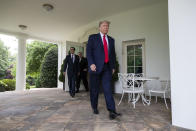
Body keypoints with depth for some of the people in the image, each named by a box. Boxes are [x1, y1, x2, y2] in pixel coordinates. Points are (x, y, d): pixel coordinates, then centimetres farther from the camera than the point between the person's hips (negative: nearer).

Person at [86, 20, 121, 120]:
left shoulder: (111, 40, 18)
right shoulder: (92, 37, 6)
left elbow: (113, 54, 19)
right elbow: (88, 51, -4)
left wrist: (113, 66, 12)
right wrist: (91, 64, -17)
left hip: (107, 67, 3)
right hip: (96, 67, -2)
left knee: (108, 88, -7)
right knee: (94, 89, 6)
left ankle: (112, 111, -9)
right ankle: (94, 107, 25)